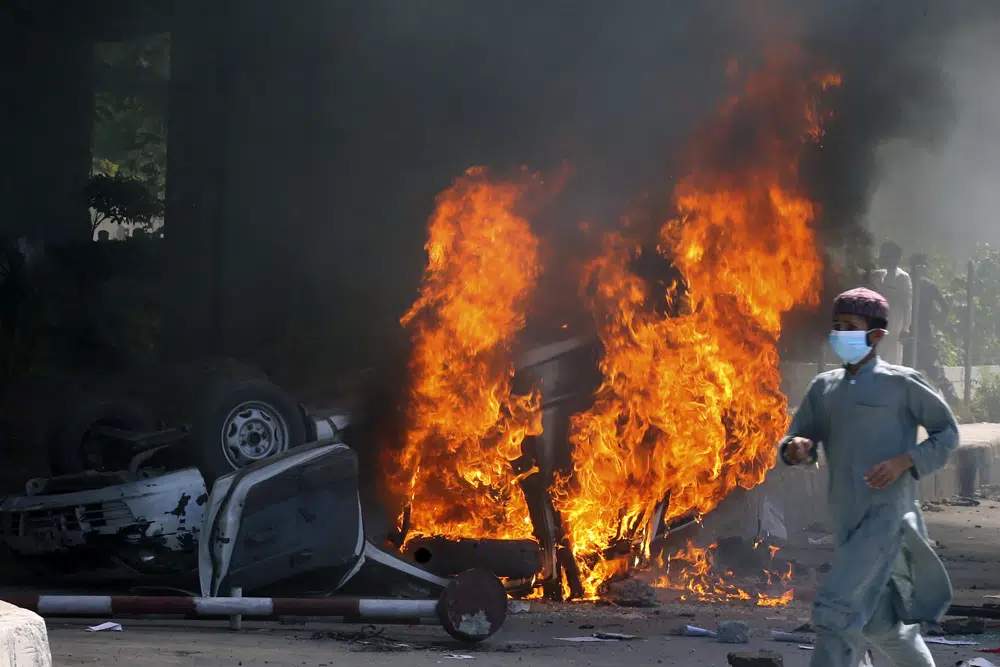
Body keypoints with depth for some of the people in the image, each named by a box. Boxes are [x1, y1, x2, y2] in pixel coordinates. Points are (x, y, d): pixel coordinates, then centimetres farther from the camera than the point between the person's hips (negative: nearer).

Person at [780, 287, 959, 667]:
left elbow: (947, 433, 3)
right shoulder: (824, 387, 13)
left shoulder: (901, 383, -3)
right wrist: (794, 448, -9)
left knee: (835, 609, -18)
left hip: (887, 516, -7)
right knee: (881, 622, 15)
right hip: (849, 520, 7)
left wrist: (905, 461, -13)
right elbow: (799, 440, 15)